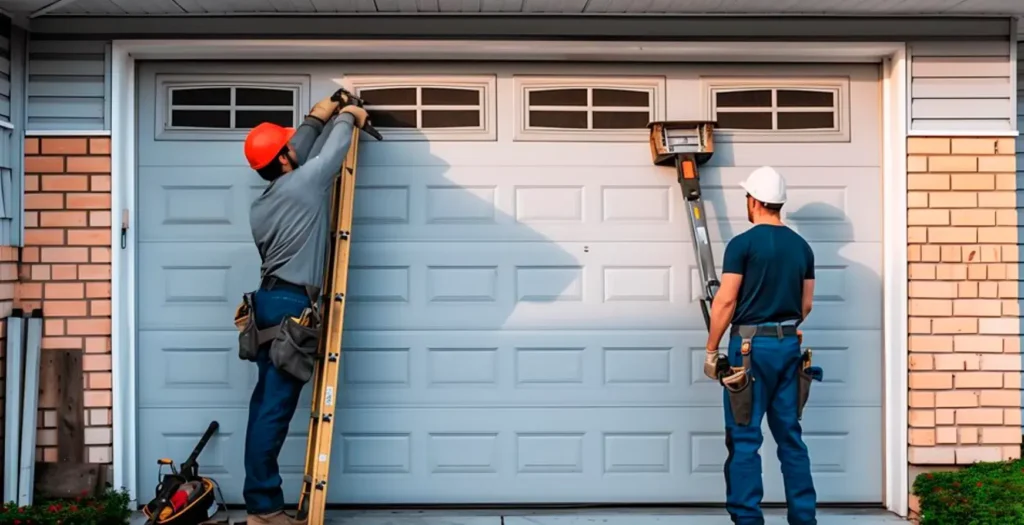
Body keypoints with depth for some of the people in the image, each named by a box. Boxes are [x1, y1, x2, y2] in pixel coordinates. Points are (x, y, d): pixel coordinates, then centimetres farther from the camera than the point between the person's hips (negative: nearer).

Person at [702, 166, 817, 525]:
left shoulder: (743, 244, -9)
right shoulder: (801, 246, 9)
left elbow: (725, 301, -11)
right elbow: (805, 305, 13)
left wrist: (711, 350, -3)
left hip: (752, 345, -6)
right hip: (789, 345, 6)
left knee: (744, 436, -1)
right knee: (790, 434, 12)